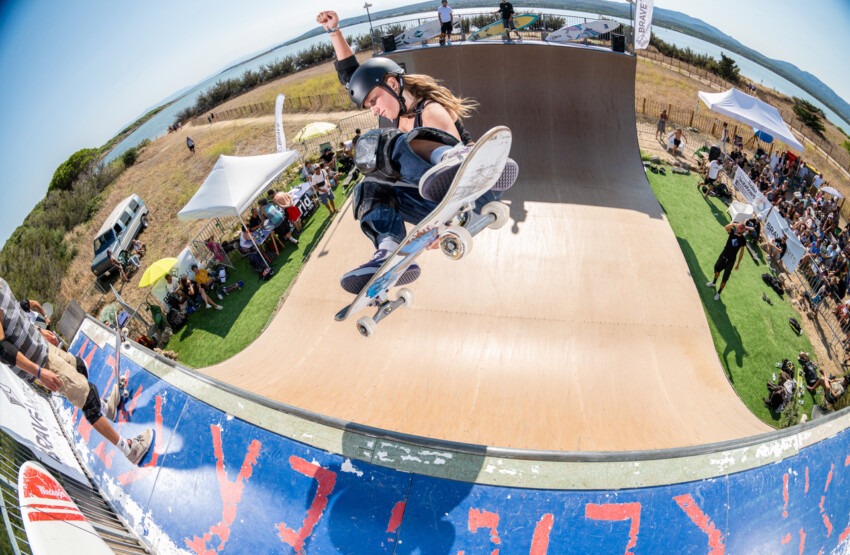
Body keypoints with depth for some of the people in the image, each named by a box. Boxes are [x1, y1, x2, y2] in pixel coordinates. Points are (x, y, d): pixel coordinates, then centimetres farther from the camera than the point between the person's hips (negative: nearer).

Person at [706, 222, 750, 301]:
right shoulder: (732, 232, -11)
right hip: (723, 255, 3)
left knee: (724, 279, -2)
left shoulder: (743, 240, -13)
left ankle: (718, 293, 15)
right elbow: (726, 227, -34)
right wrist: (734, 224, -48)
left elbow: (741, 252, -4)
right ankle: (714, 283, 54)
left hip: (731, 260, -3)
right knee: (717, 269, 26)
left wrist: (738, 263, -1)